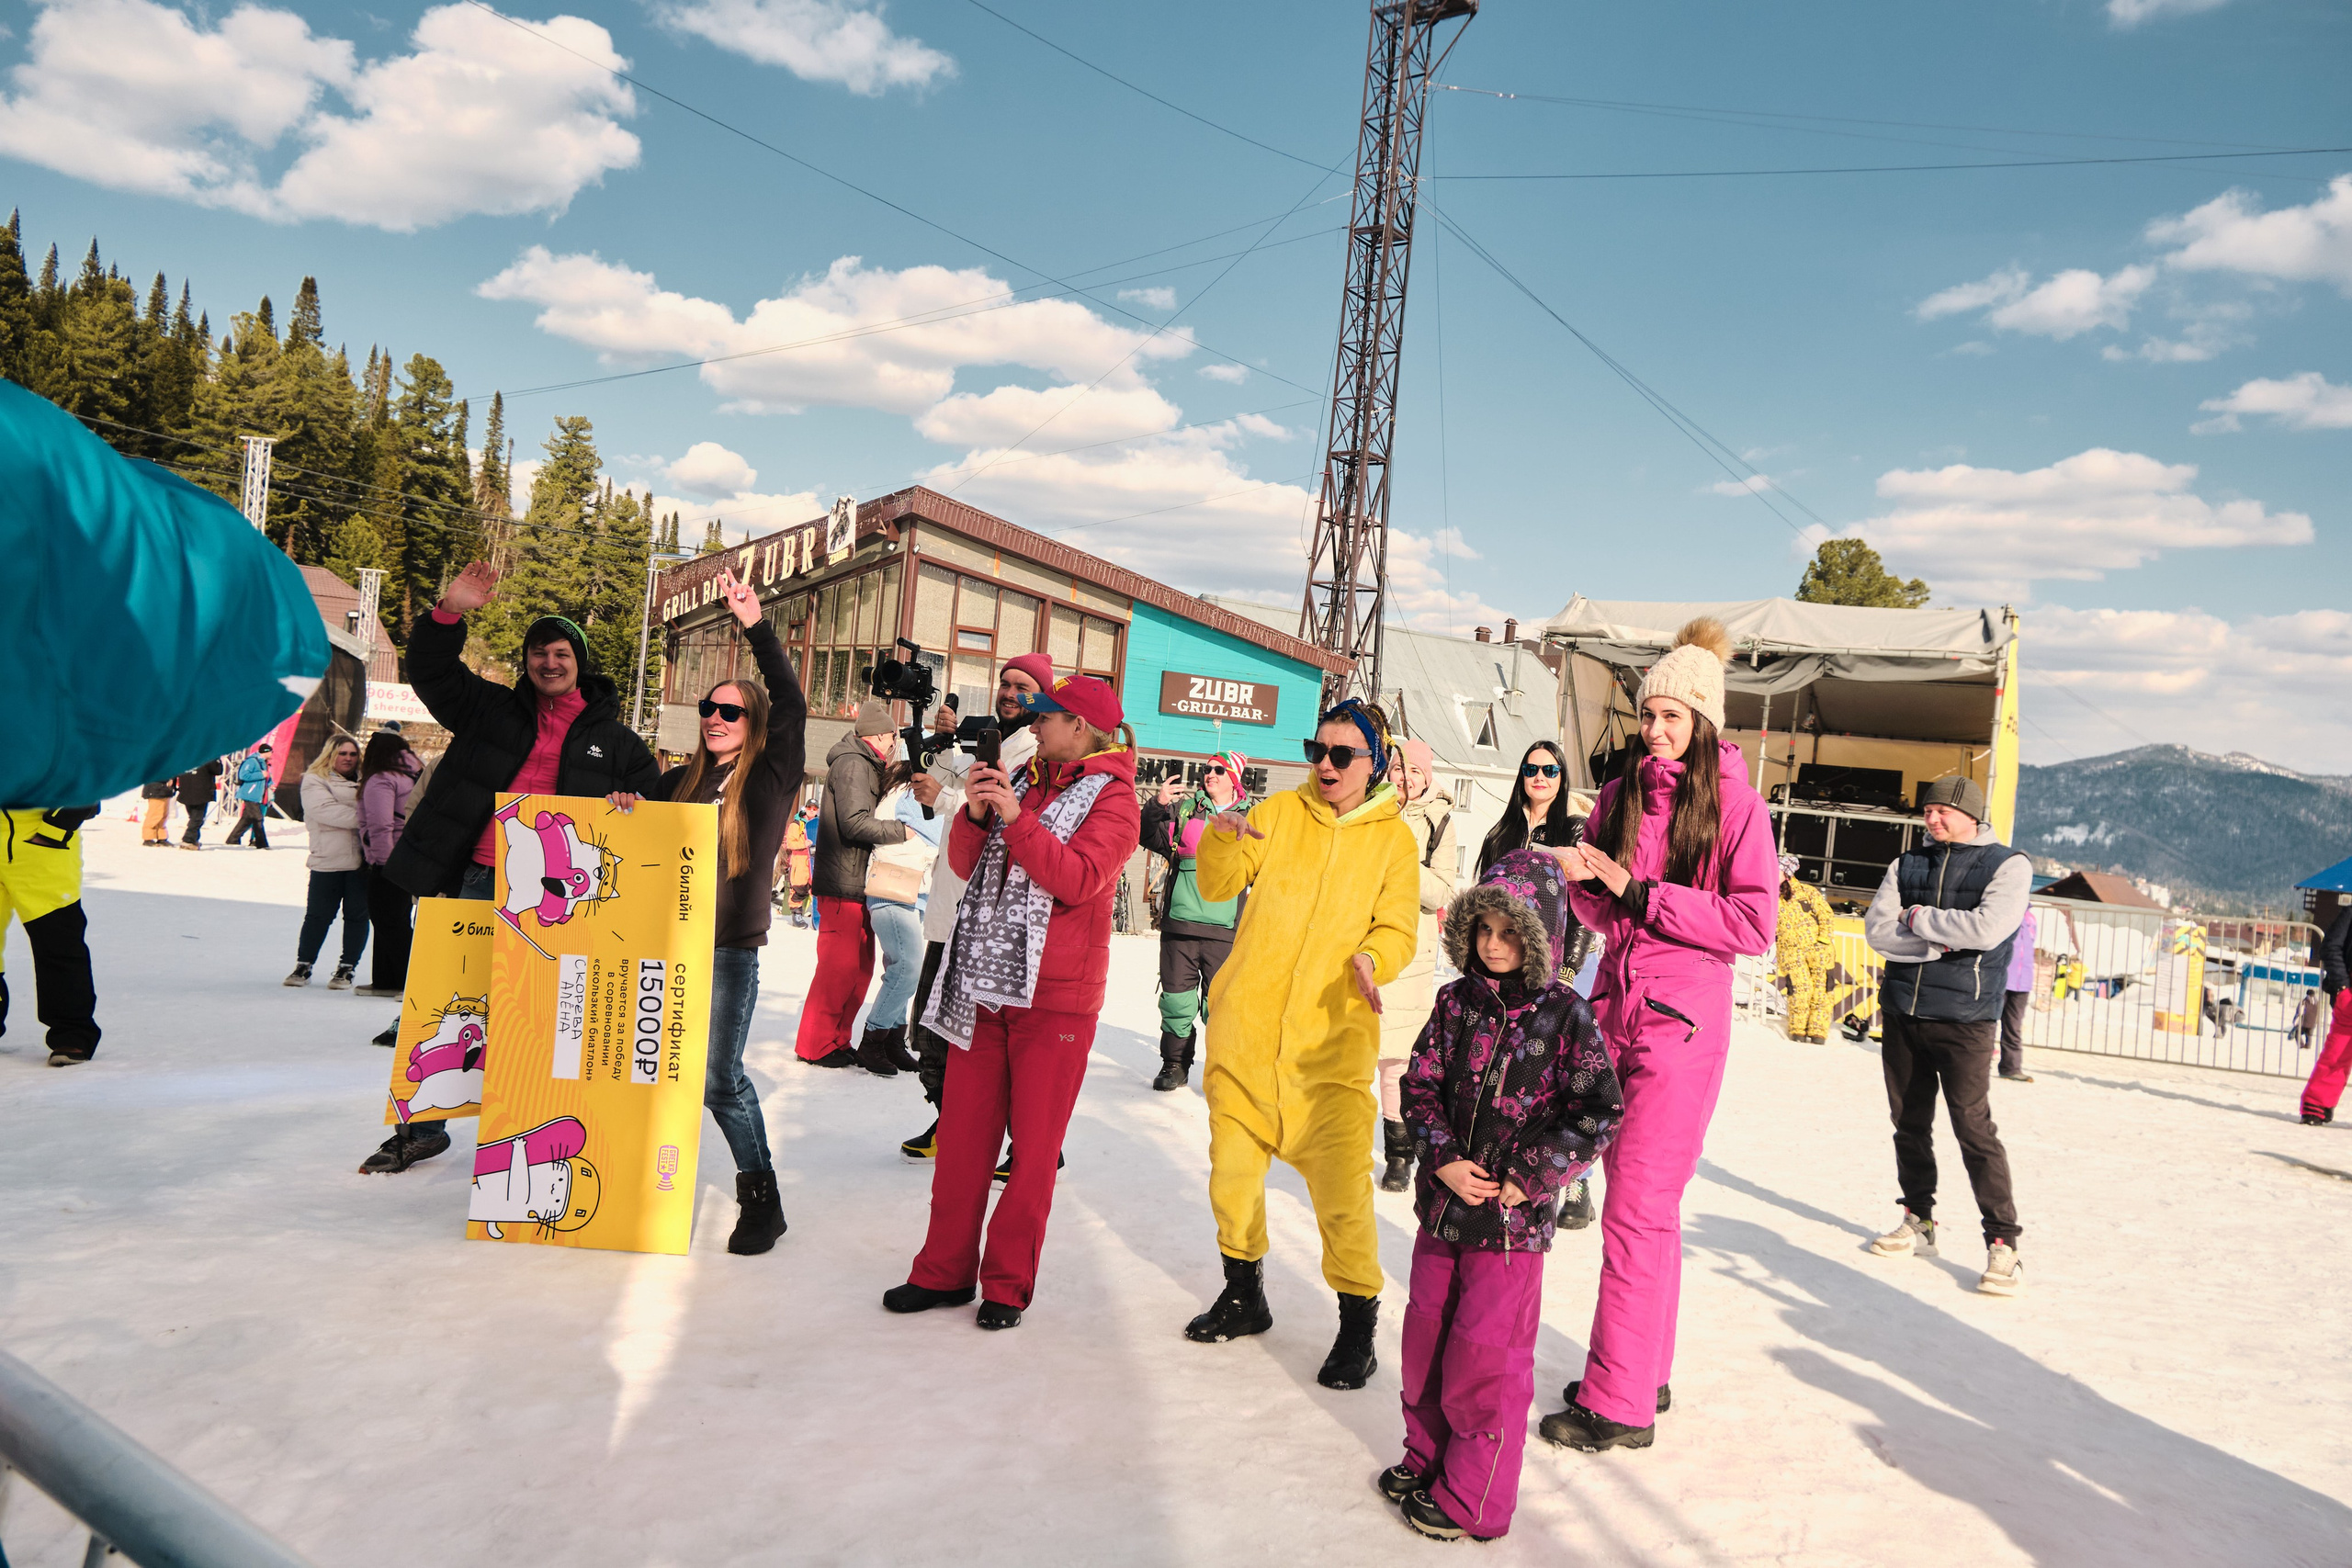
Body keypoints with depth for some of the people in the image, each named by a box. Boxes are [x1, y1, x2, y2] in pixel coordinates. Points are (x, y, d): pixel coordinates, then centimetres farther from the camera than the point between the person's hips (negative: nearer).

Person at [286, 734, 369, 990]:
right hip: (328, 860, -3)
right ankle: (304, 965, 18)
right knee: (318, 915, 4)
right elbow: (326, 810, -12)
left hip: (361, 858, 3)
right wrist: (362, 817, -17)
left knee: (357, 915, 3)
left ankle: (347, 968, 12)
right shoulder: (314, 781, 4)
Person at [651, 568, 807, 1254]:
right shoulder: (689, 775, 13)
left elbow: (792, 703, -14)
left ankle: (762, 1197, 8)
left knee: (719, 1077, -5)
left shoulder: (772, 774, -1)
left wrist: (756, 625, -19)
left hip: (732, 945, -5)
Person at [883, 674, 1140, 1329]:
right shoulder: (1024, 780, 16)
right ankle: (945, 1270, 21)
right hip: (984, 983, 6)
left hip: (1055, 994, -5)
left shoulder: (1112, 797, -2)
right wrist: (974, 814, -7)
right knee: (962, 1132, 8)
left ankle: (1008, 1283, 15)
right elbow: (965, 865, 11)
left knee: (1034, 1145, 3)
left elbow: (1078, 879, -17)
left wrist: (1016, 818, -22)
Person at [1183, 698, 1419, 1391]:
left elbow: (1399, 929, 1)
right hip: (1246, 1022, 3)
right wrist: (1222, 836, -16)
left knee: (1341, 1180, -11)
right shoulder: (1280, 812, 6)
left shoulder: (1394, 839, 2)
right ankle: (1243, 1295, 33)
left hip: (1331, 1035, -3)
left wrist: (1371, 958, -20)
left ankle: (1358, 1321, 8)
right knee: (1232, 1166, 12)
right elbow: (1217, 884, 4)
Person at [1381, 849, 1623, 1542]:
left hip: (1513, 1222, -5)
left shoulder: (1565, 1015, -10)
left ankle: (1472, 1499, 21)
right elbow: (1421, 1086, 4)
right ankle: (1428, 1458, 38)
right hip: (1443, 1205, 5)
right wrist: (1444, 1160, -10)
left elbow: (1599, 1115, -11)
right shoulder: (1457, 1002, 2)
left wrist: (1527, 1179, -13)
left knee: (1485, 1356, 3)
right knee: (1424, 1340, 16)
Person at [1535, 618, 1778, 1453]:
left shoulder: (1736, 804, -6)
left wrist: (1639, 892, -15)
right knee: (1636, 1202, 13)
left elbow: (1753, 926, -12)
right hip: (1614, 1008, 6)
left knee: (1638, 1209, -5)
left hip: (1680, 1022, -6)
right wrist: (1586, 881, -8)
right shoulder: (1620, 795, 10)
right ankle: (1644, 1372, 27)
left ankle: (1620, 1404, 4)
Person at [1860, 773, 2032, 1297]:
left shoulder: (2008, 864, -1)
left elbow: (1987, 929, -18)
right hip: (1901, 1013, 5)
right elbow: (1876, 930, -2)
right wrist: (1941, 938, -14)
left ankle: (2002, 1243, -2)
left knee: (1973, 1127, -9)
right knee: (1909, 1122, 11)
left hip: (1964, 1020, -5)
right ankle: (1918, 1222, 24)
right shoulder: (1908, 864, 11)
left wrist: (1917, 918, -8)